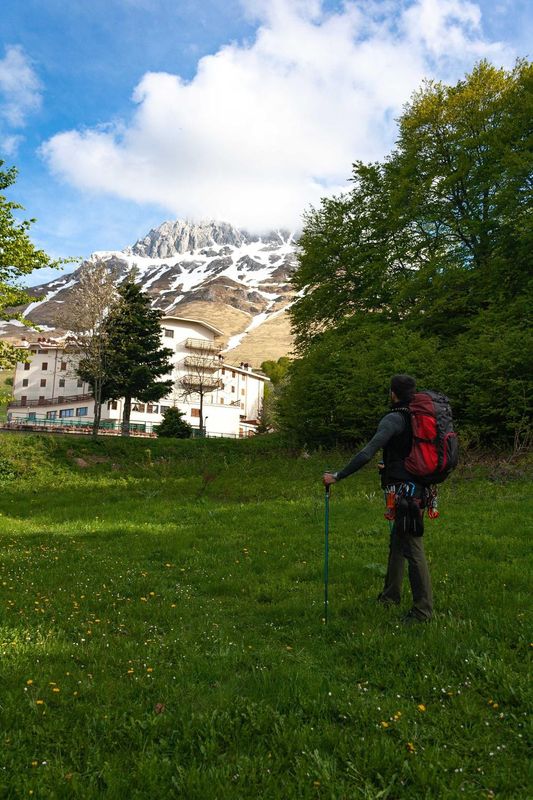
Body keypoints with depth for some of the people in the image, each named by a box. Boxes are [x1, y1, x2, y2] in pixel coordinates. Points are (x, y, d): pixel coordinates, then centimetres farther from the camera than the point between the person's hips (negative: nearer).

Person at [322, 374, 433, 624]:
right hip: (418, 488, 10)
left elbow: (367, 453, -23)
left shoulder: (394, 419, -14)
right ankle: (390, 595, 33)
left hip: (405, 490, -10)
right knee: (396, 544, 20)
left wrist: (337, 476, -19)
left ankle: (423, 610, 2)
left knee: (413, 549, -5)